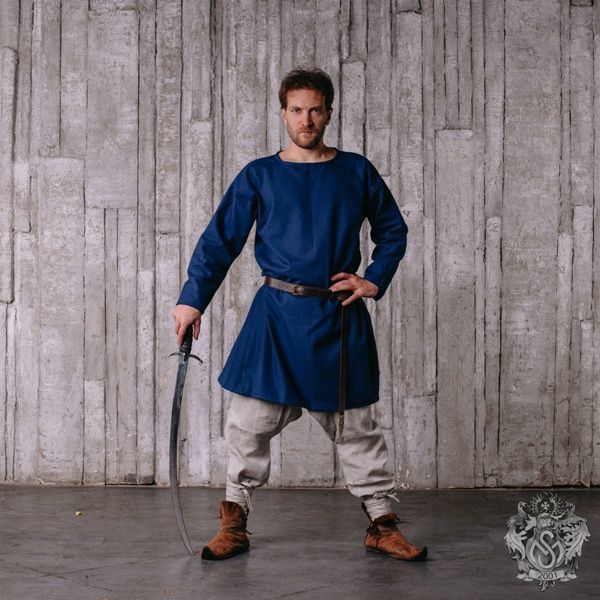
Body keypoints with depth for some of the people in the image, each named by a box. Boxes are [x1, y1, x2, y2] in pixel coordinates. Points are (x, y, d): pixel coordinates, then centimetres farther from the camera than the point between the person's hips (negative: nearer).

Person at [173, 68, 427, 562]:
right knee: (249, 421, -1)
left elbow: (393, 231, 16)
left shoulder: (356, 171, 6)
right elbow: (220, 240, 4)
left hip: (339, 317, 1)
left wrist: (374, 281, 3)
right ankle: (234, 525, 12)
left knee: (355, 426, 7)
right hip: (277, 315, 0)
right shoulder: (259, 176, 4)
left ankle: (382, 525, 16)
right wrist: (192, 299, -4)